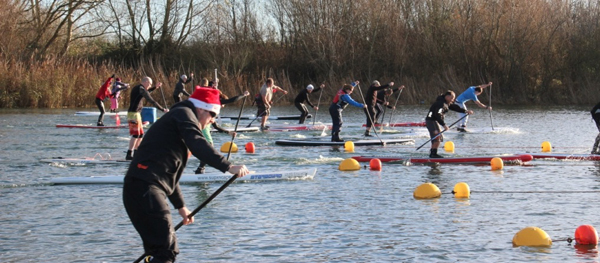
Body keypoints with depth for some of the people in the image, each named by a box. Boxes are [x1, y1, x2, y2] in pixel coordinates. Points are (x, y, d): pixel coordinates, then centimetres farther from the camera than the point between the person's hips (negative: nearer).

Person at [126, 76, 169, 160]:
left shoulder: (136, 88, 15)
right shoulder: (141, 90, -13)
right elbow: (152, 101, -14)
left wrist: (155, 87, 35)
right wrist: (163, 109, -9)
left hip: (136, 114, 10)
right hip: (134, 114, -10)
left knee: (141, 134, 14)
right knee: (136, 134, -12)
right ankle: (129, 154, -15)